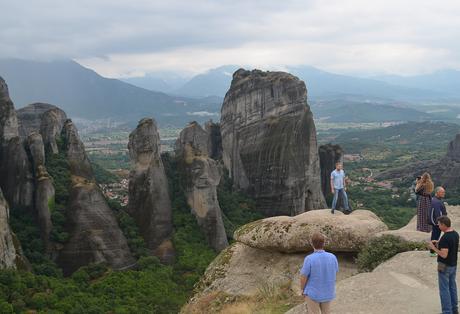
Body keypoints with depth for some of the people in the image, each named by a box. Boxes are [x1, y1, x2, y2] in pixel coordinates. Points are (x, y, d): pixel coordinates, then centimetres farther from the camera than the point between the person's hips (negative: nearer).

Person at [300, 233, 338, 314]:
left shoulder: (309, 259, -27)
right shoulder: (332, 257, -14)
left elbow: (303, 278, -18)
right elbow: (334, 274, 0)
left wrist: (302, 289, 2)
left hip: (313, 293, -3)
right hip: (327, 292, 3)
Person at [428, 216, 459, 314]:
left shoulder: (445, 237, -27)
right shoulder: (455, 234, 2)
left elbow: (444, 255, -28)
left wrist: (433, 248, -16)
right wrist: (438, 243, 11)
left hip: (444, 266, -9)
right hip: (453, 265, 9)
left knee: (444, 289, 0)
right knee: (452, 287, 19)